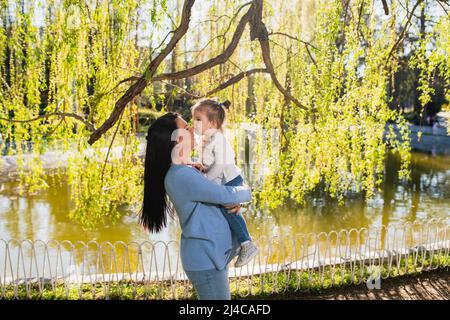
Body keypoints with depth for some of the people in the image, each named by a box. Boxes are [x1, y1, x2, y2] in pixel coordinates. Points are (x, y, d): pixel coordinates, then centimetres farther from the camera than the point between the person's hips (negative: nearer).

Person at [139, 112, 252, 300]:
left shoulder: (183, 172, 9)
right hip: (205, 258, -9)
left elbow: (215, 191, 17)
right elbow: (225, 195, -19)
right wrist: (246, 193, 2)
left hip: (209, 255, 9)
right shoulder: (182, 175, -22)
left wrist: (235, 200, -4)